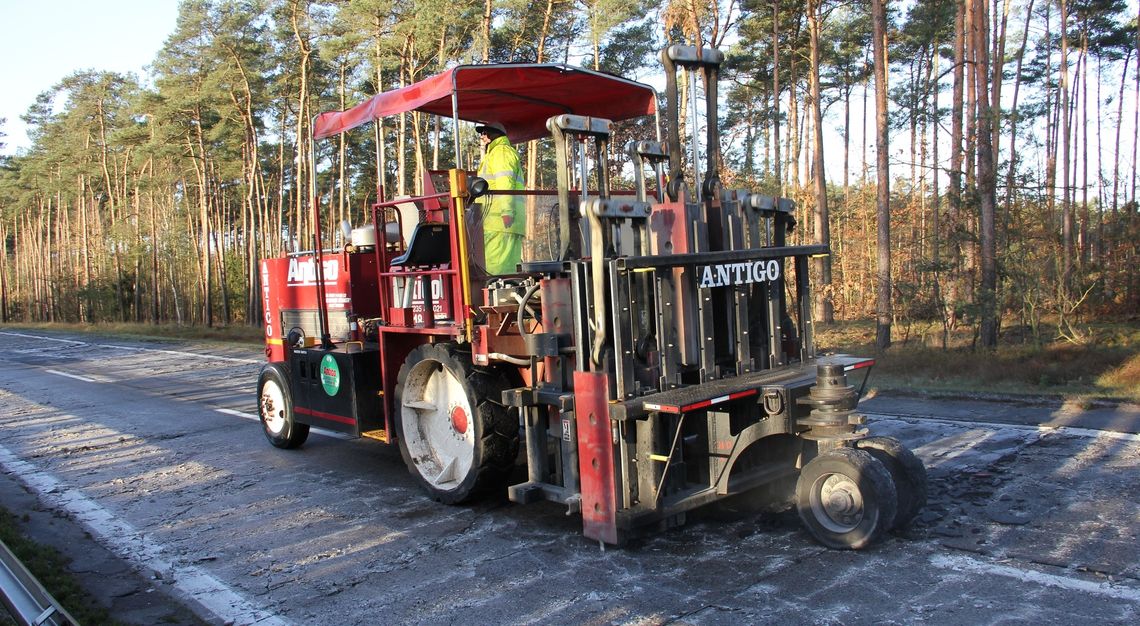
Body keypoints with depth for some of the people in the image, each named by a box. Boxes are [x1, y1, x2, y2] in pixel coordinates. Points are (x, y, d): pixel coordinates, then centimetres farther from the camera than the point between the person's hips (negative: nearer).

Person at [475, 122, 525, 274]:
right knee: (510, 266, 4)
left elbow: (505, 181, -13)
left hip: (499, 220, -10)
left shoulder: (501, 151, 2)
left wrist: (506, 212, -23)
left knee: (496, 267, -16)